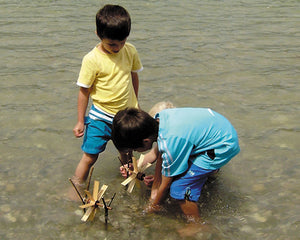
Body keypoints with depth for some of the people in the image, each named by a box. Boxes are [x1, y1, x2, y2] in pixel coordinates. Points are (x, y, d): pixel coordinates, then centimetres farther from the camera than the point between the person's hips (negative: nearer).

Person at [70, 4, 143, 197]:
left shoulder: (130, 51, -5)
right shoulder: (92, 60, -19)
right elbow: (84, 91, -11)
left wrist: (135, 104, 20)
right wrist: (80, 121, -7)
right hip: (100, 117, -4)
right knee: (90, 156, -4)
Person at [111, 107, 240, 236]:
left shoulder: (170, 145, -31)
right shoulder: (159, 118, -10)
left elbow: (165, 185, -14)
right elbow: (157, 152, 9)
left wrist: (152, 207, 2)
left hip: (224, 147, -9)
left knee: (179, 188, -13)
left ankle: (198, 226, 11)